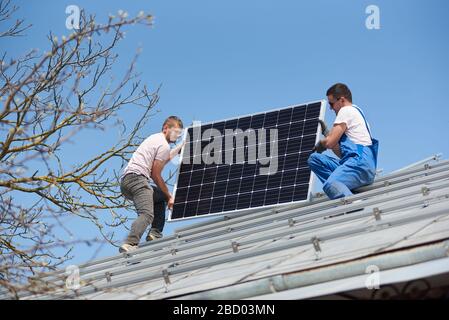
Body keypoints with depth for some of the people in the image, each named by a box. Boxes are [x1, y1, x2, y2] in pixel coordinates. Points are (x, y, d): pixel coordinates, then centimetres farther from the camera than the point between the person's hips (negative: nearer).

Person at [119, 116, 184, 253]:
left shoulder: (155, 138, 28)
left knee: (161, 196, 29)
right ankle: (129, 244, -48)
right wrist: (169, 196, 3)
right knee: (147, 214, -26)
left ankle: (155, 234, 11)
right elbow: (155, 174, -5)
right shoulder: (164, 145, -2)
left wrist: (180, 147, 47)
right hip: (137, 178, -10)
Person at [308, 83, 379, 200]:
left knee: (330, 185, -33)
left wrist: (320, 144, 17)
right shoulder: (356, 111, 33)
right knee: (314, 159, 6)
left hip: (360, 161, -10)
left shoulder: (346, 110, 4)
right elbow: (341, 153, 33)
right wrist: (326, 132, 36)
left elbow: (330, 142, -5)